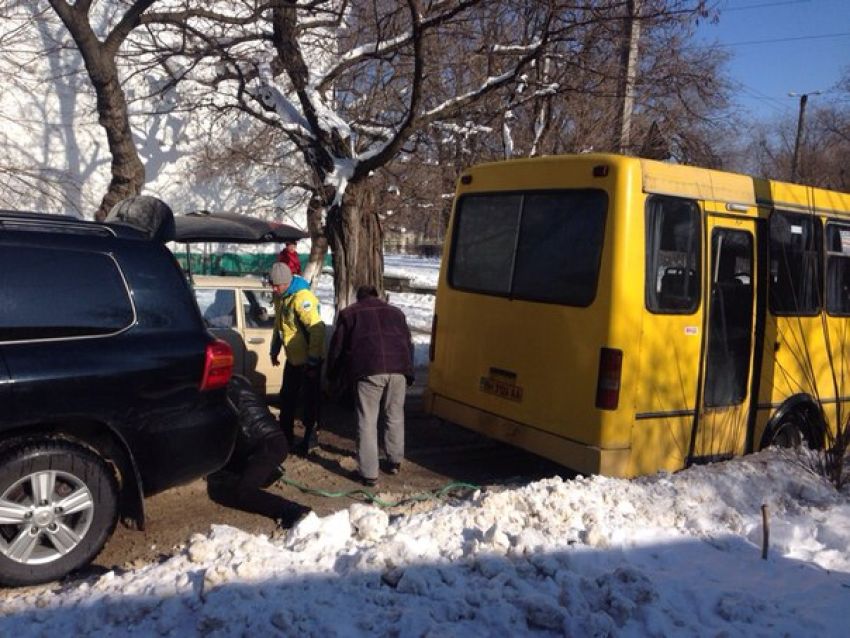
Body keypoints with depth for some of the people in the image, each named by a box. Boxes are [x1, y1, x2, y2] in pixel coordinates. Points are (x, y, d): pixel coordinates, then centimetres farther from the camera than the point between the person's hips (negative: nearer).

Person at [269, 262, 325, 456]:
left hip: (308, 360, -9)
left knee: (311, 400, 3)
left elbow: (317, 330, -29)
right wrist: (274, 350, 19)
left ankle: (308, 440, 15)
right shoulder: (280, 297, 3)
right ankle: (286, 436, 30)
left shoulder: (302, 298, -26)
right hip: (292, 358, 9)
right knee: (287, 398, 17)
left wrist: (313, 360, -26)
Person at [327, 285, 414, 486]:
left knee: (367, 422, 2)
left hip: (368, 370, -3)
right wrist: (409, 374, 35)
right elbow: (408, 344, 29)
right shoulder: (396, 312, 27)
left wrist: (332, 376, 26)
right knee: (394, 417, 20)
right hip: (397, 369, 3)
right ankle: (395, 461, 31)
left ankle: (369, 473, 2)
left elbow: (337, 347, 16)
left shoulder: (349, 313, 18)